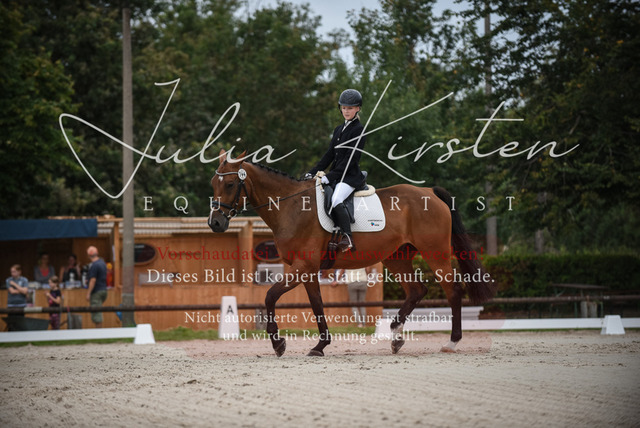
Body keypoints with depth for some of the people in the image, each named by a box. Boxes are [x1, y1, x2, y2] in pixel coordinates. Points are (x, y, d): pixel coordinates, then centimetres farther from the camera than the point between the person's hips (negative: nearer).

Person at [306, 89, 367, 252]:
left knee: (336, 200, -33)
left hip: (350, 177, -9)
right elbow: (330, 155, 18)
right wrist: (313, 172, 5)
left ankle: (347, 237, -33)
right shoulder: (339, 129, 19)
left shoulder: (359, 130, -7)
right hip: (335, 176, 9)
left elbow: (350, 159, -15)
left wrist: (330, 176, -20)